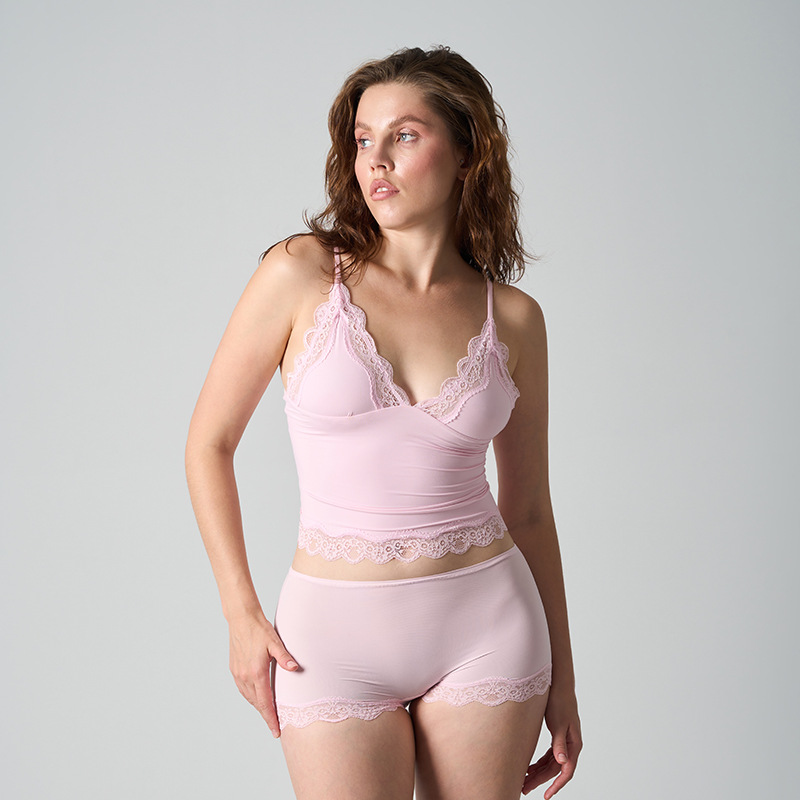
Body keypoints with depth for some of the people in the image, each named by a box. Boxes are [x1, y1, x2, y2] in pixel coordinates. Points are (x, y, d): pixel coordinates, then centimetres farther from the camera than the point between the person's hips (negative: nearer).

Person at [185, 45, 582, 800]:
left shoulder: (512, 318, 0)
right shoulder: (301, 272, -6)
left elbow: (529, 506, 8)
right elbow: (209, 443, 0)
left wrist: (562, 679, 10)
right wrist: (241, 615, -5)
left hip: (485, 625, 2)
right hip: (337, 634, -2)